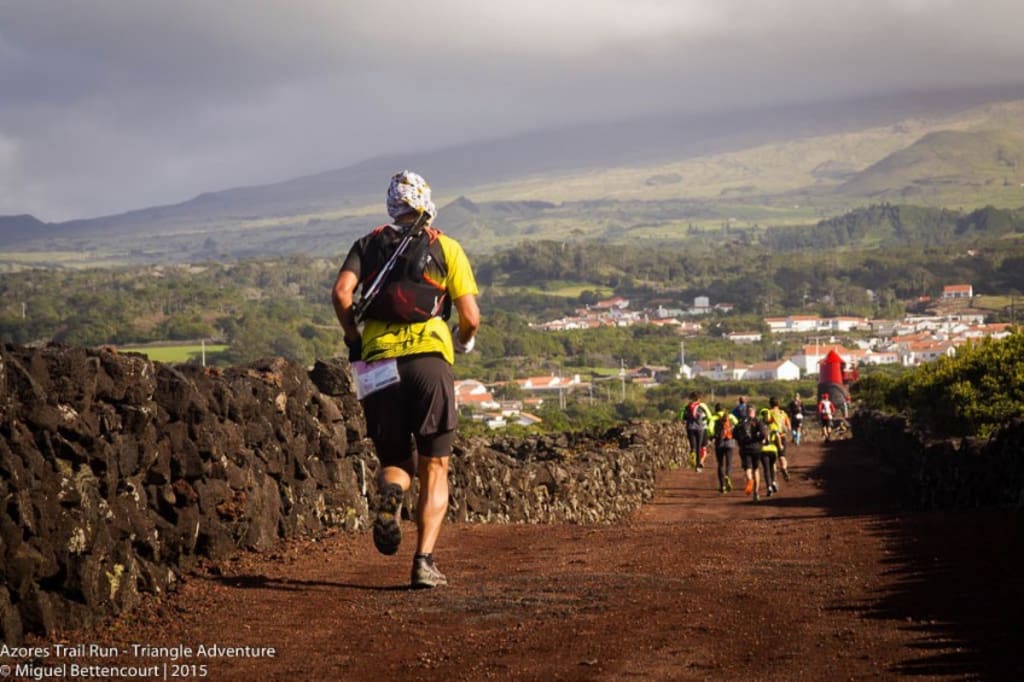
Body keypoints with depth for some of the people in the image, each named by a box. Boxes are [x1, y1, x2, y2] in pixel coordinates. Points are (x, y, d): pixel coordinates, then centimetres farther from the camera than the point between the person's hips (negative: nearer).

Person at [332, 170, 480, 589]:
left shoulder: (368, 244, 14)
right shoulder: (446, 247, 9)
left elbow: (341, 294, -4)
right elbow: (471, 317, 2)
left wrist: (354, 340, 11)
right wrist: (464, 341, 24)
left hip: (379, 361, 2)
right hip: (430, 357, -2)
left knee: (394, 460, 15)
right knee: (434, 468, 7)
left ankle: (389, 493, -21)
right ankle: (424, 563, -6)